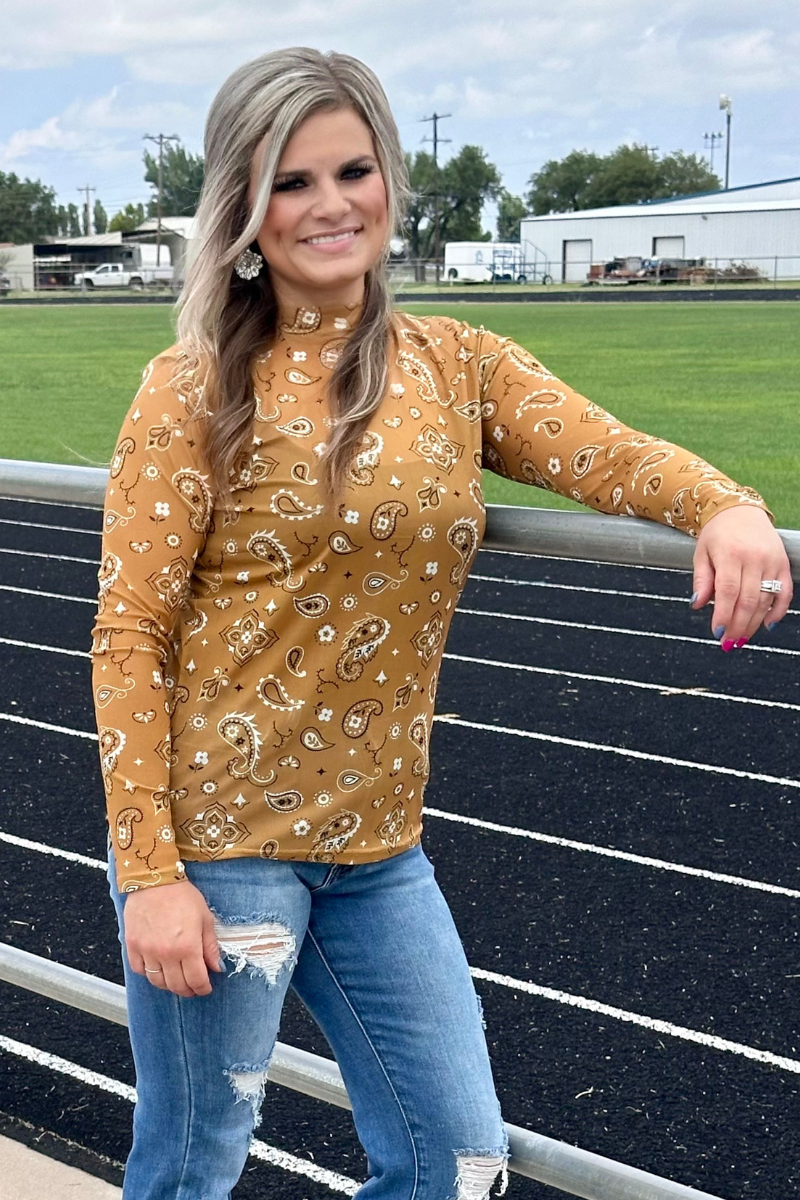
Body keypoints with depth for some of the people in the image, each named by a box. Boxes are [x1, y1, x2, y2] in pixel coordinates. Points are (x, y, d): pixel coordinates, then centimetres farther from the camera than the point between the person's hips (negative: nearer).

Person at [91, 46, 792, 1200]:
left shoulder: (461, 366, 4)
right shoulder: (198, 388, -8)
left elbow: (611, 454, -11)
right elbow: (129, 638, -10)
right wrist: (148, 873, -14)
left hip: (377, 845, 5)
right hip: (217, 838, -4)